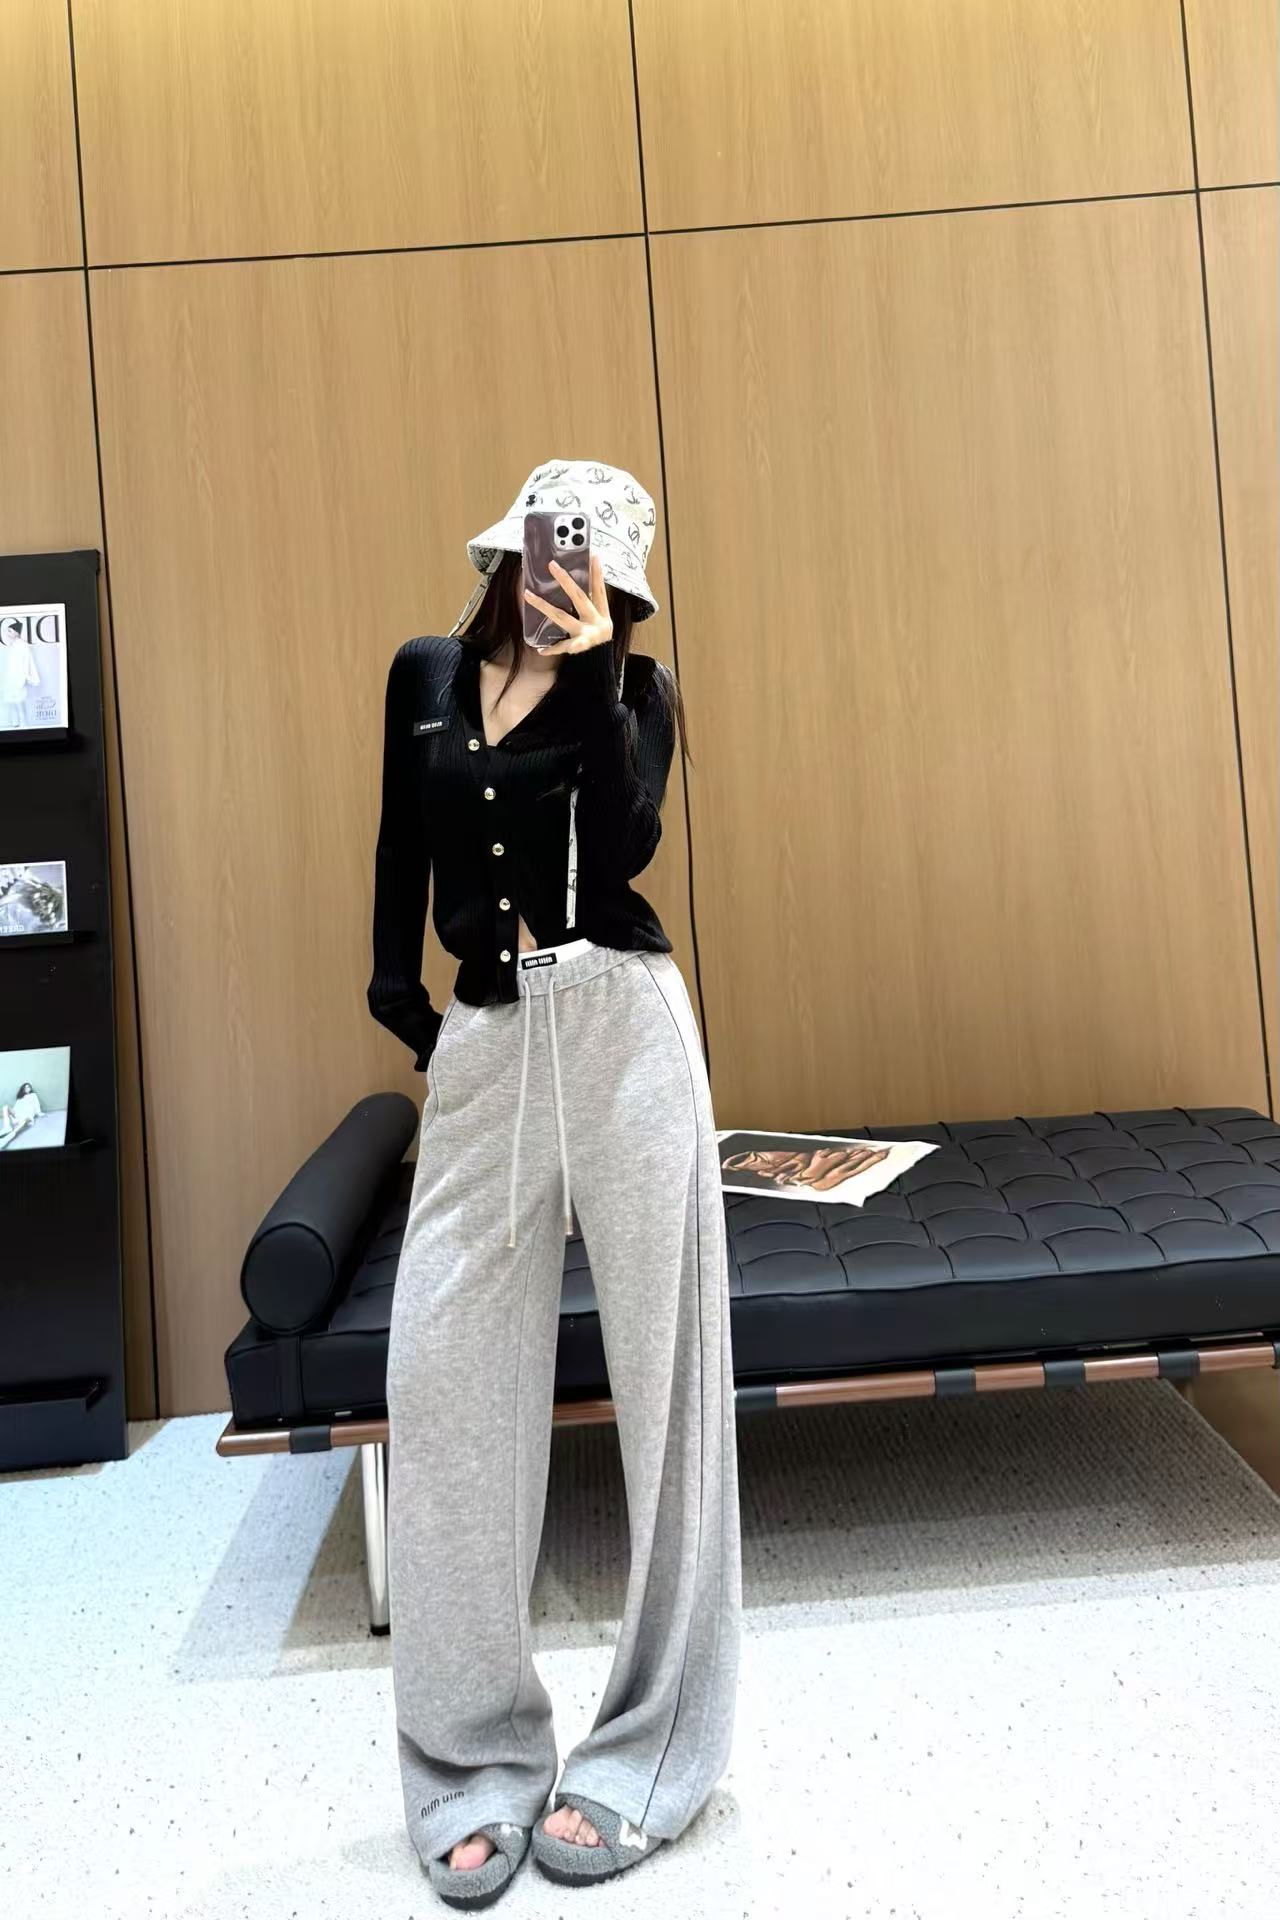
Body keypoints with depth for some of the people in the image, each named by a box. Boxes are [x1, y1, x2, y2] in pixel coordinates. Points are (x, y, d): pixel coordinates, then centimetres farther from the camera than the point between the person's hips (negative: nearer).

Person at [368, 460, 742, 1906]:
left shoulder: (631, 688, 6)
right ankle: (475, 1763, 13)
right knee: (440, 1378, -2)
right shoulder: (426, 674, 14)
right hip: (481, 1044, 3)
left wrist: (591, 671, -11)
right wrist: (403, 1004, 10)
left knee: (659, 1370, 1)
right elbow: (403, 853, 16)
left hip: (620, 1030, -2)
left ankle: (646, 1758, 15)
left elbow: (622, 848, -12)